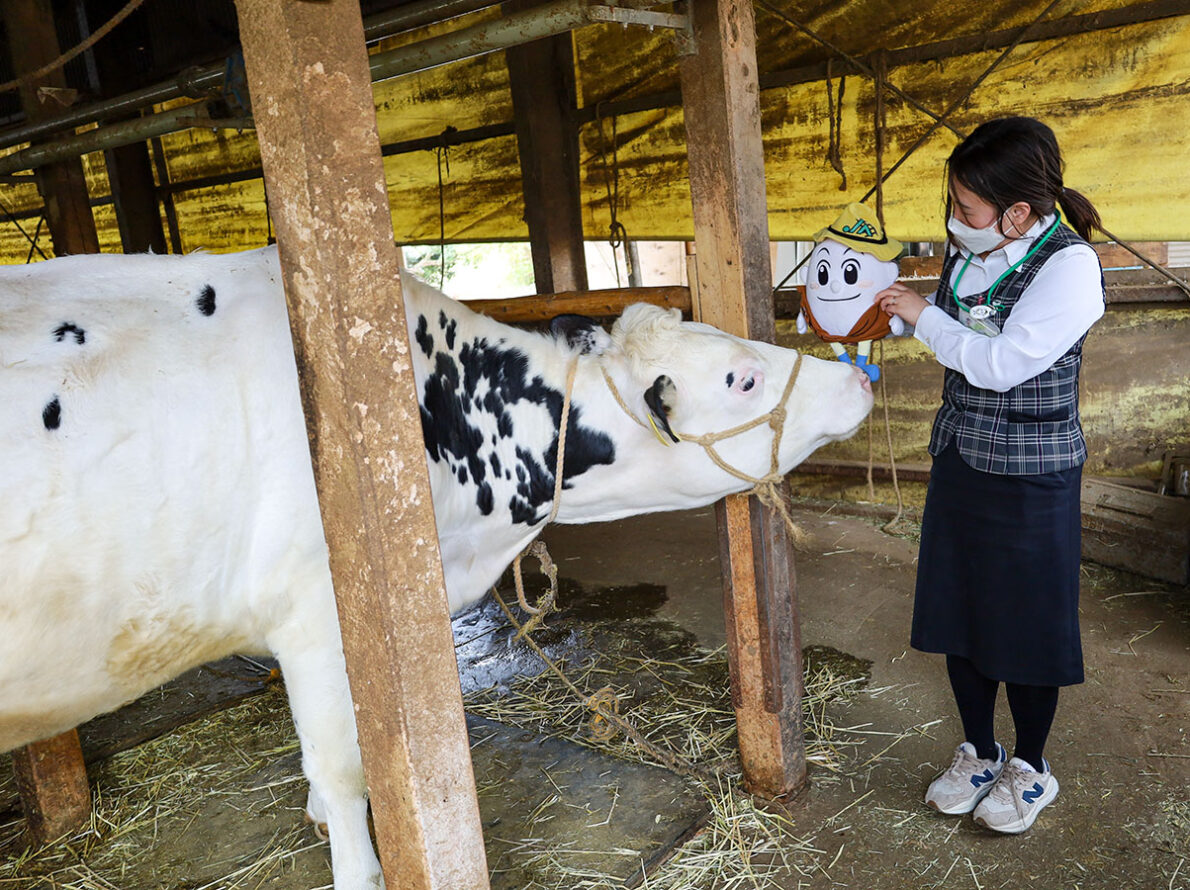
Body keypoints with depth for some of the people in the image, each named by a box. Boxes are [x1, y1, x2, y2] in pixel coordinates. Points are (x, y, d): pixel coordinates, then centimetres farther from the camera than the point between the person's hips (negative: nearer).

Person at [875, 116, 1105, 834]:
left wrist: (923, 316, -14)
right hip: (959, 458, 7)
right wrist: (884, 304, 4)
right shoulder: (967, 250, 3)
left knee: (1027, 625, 7)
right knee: (959, 613, 14)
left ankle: (1030, 769, 30)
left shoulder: (1068, 265, -18)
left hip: (1031, 475, -7)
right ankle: (979, 752, 34)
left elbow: (1001, 365, -23)